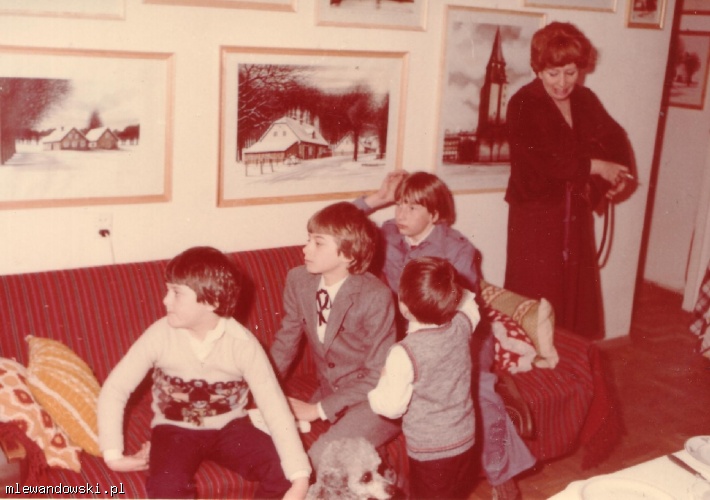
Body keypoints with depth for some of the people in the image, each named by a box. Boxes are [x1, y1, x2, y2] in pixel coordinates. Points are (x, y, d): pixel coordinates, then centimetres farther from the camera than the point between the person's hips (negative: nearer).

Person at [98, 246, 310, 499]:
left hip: (229, 428, 0)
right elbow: (114, 389, -11)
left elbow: (275, 407, -25)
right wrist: (113, 455, -18)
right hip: (175, 430, 0)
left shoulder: (243, 343, -20)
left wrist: (300, 478, -33)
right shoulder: (160, 334, -17)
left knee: (284, 472, -21)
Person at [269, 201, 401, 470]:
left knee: (321, 458, -25)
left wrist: (319, 409, -21)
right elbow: (285, 342, 7)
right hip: (329, 391, 6)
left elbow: (377, 377, -19)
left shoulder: (376, 296, -23)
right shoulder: (298, 280, -6)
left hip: (373, 400, -6)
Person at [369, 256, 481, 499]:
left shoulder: (404, 354, -28)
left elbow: (392, 406, -19)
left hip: (430, 452, -5)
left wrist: (383, 380, -3)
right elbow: (468, 303, 13)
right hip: (465, 442, 6)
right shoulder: (462, 327, -12)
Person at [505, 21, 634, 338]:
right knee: (536, 301, -1)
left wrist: (618, 173, -8)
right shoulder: (523, 104, -13)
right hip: (536, 216, -6)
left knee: (578, 296, 11)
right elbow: (540, 159, -24)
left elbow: (615, 138, 13)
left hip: (577, 213, 6)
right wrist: (595, 166, -18)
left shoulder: (585, 101, 6)